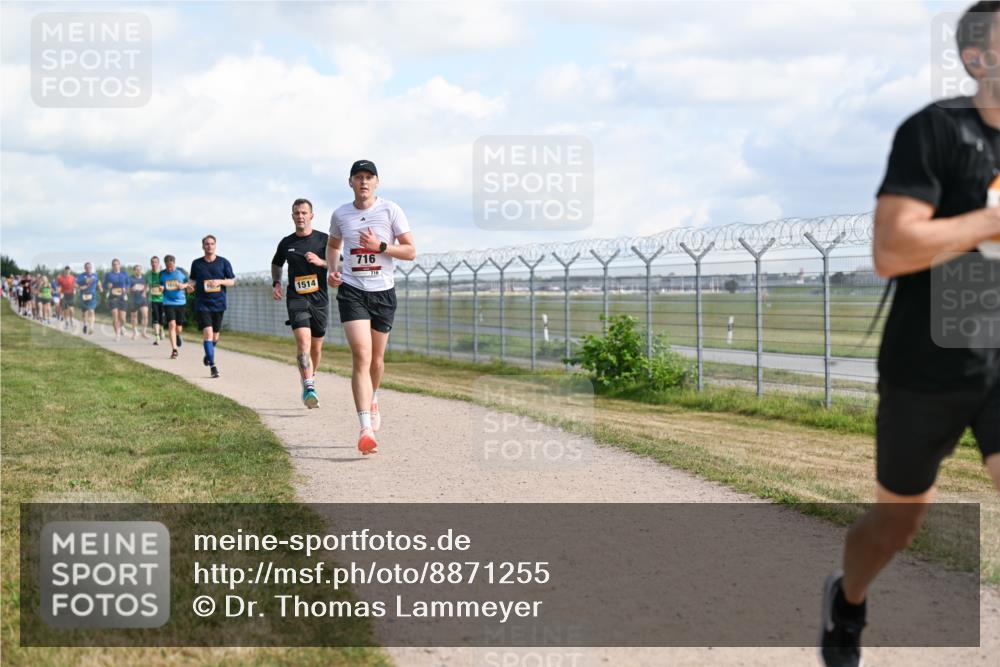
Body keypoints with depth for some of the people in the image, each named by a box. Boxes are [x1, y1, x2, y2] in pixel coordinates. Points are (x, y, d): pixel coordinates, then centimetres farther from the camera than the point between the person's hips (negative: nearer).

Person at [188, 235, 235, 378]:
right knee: (207, 332, -15)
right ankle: (213, 366, -14)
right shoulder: (196, 263, 4)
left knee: (215, 336, 8)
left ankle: (208, 354, 40)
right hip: (202, 303, -1)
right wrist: (190, 285, -5)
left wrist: (219, 281, -13)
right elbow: (192, 279, 18)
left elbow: (232, 281, 5)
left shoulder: (223, 262, 2)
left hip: (218, 303, 1)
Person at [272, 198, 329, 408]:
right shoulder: (286, 243, 8)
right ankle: (309, 388, -28)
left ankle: (310, 378, 35)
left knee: (316, 347, 9)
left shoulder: (323, 240, 2)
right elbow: (276, 264, 26)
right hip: (296, 298, -1)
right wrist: (276, 283, 9)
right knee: (303, 341, -20)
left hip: (319, 298, 1)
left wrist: (321, 262, -15)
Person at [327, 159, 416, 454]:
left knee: (376, 358, 13)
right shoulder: (340, 214, 4)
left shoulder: (391, 211, -3)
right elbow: (332, 244, 23)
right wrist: (333, 269, 5)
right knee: (361, 356, -17)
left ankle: (372, 401, 46)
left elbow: (410, 251, -3)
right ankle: (366, 428, -23)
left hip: (383, 292, 1)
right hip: (352, 291, -1)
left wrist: (380, 246, -17)